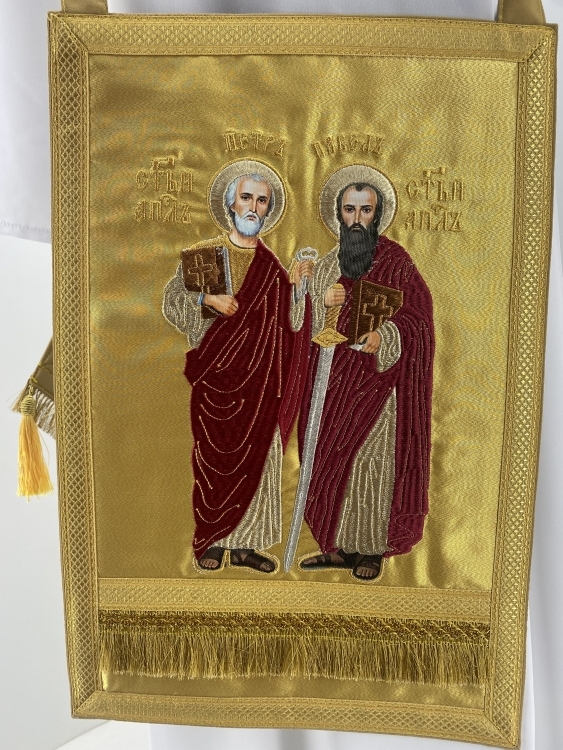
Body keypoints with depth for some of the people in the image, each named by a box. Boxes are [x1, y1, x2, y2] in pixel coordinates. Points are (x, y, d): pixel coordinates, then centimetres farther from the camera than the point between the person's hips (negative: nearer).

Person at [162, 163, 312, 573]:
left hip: (260, 376, 3)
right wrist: (205, 298, -18)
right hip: (218, 373, -3)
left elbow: (291, 324, 3)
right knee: (216, 455, 2)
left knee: (258, 455, 5)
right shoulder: (205, 251, 2)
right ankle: (210, 541, 18)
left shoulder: (274, 265, 9)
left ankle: (244, 543, 18)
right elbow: (172, 301, -2)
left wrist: (295, 284, -11)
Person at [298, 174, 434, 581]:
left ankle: (372, 549, 18)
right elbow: (308, 325, 13)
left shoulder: (396, 262, -5)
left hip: (375, 382, -5)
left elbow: (417, 319, -9)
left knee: (371, 463, -1)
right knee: (332, 460, 9)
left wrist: (383, 337, -27)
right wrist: (322, 301, -8)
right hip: (333, 380, 5)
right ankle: (339, 547, 23)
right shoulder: (327, 265, 12)